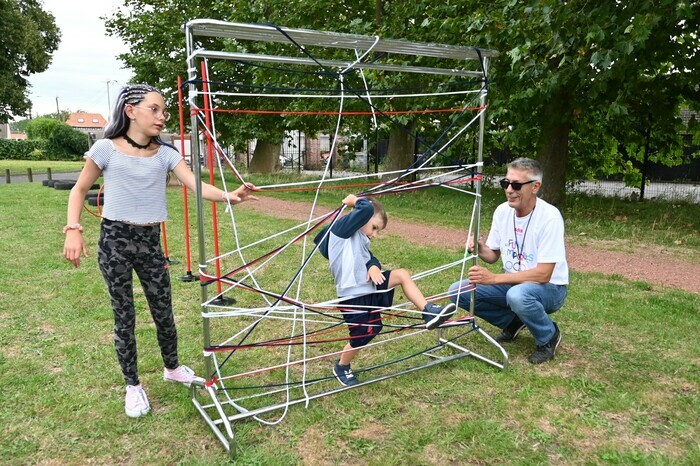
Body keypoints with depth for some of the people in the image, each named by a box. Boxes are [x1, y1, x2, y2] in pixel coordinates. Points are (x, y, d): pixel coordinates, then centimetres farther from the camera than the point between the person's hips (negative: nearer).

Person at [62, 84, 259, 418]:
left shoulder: (166, 153, 1)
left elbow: (196, 186, -12)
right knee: (124, 316, 7)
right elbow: (79, 190, 4)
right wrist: (73, 229, -9)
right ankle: (133, 386, 25)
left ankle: (172, 368, 36)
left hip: (150, 241, 3)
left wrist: (229, 196, -31)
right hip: (114, 240, -2)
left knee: (164, 313, 10)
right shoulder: (107, 148, -6)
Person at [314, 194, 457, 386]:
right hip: (353, 297, -9)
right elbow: (367, 208, -25)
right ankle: (341, 367, 30)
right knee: (362, 336, 2)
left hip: (369, 288, 9)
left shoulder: (361, 241, 16)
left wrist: (373, 266, -12)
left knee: (402, 274, 0)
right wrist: (354, 200, -7)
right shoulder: (342, 228, -13)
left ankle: (428, 311, 3)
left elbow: (369, 259, 10)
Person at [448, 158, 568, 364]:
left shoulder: (550, 216, -23)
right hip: (513, 282, 6)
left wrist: (494, 278, -31)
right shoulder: (502, 211, -5)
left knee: (518, 295, -40)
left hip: (550, 287, -6)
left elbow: (543, 274, -26)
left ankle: (549, 336, -6)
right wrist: (480, 249, -18)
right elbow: (493, 255, 7)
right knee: (458, 291, -11)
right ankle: (513, 322, 11)